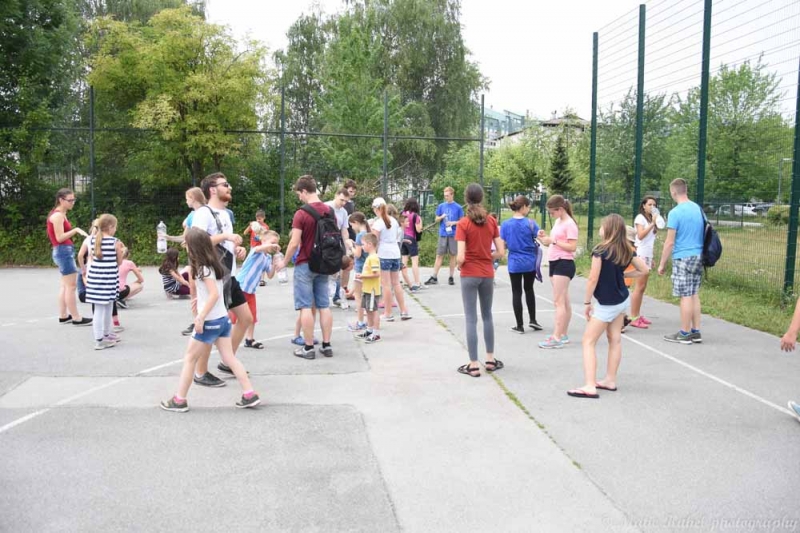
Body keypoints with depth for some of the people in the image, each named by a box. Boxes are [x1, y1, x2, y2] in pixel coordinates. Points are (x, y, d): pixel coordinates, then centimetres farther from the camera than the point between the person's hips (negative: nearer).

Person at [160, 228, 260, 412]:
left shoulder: (204, 268, -16)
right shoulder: (212, 264, 11)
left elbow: (214, 294, -26)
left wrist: (200, 317, -24)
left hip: (210, 321, -8)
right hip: (223, 319, 9)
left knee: (189, 358, 5)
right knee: (229, 358, 8)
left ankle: (179, 400, 13)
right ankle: (250, 395, 3)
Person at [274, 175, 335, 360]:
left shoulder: (301, 214, -15)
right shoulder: (329, 211, 4)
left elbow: (294, 243, -16)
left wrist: (284, 261, -1)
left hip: (305, 265, -6)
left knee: (306, 307, 0)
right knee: (324, 306, 9)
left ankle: (308, 347, 3)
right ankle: (326, 345, 11)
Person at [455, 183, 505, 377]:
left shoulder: (463, 223, -11)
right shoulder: (491, 221, 0)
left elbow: (460, 257, -17)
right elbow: (501, 252, -2)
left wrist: (459, 265, 3)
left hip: (469, 275, -4)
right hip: (488, 274, 4)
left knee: (471, 319, 2)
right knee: (487, 316, 19)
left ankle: (473, 365, 5)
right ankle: (490, 359, 25)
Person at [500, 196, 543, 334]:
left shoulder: (505, 224, -6)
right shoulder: (530, 223, -9)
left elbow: (502, 245, -3)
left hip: (514, 263, 0)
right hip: (530, 262, 0)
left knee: (516, 292, 7)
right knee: (529, 289, 21)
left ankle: (520, 325, 10)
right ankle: (532, 320, 23)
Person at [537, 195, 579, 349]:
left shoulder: (570, 224, -14)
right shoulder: (558, 222, 14)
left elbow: (573, 247, -20)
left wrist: (553, 241, -21)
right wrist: (545, 238, 3)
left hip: (564, 264, -9)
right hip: (555, 262, 9)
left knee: (558, 301, -11)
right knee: (563, 301, 13)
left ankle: (556, 338, -11)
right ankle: (563, 335, 18)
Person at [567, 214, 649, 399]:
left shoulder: (600, 250, -19)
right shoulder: (627, 250, 1)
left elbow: (593, 279, -18)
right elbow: (644, 270, 10)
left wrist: (587, 303, -9)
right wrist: (622, 274, 10)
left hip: (607, 304, -7)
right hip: (623, 300, 8)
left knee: (589, 341, -3)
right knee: (615, 339, 15)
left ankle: (590, 386, -9)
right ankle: (610, 380, 22)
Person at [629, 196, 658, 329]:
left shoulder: (650, 219, 18)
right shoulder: (640, 218, -6)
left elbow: (650, 239, 17)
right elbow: (640, 236, -20)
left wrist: (651, 258, 15)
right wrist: (653, 223, -21)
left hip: (648, 255, 8)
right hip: (641, 254, -8)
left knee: (642, 287, 7)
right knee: (639, 287, -10)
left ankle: (638, 315, 11)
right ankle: (634, 318, -9)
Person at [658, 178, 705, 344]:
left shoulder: (675, 212, -13)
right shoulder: (699, 209, 9)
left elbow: (669, 242, -14)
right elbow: (705, 233, 17)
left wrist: (662, 264, -7)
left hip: (683, 258, -7)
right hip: (699, 256, 7)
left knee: (685, 296, -2)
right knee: (694, 294, 13)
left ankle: (684, 334, 5)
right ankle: (695, 332, 17)